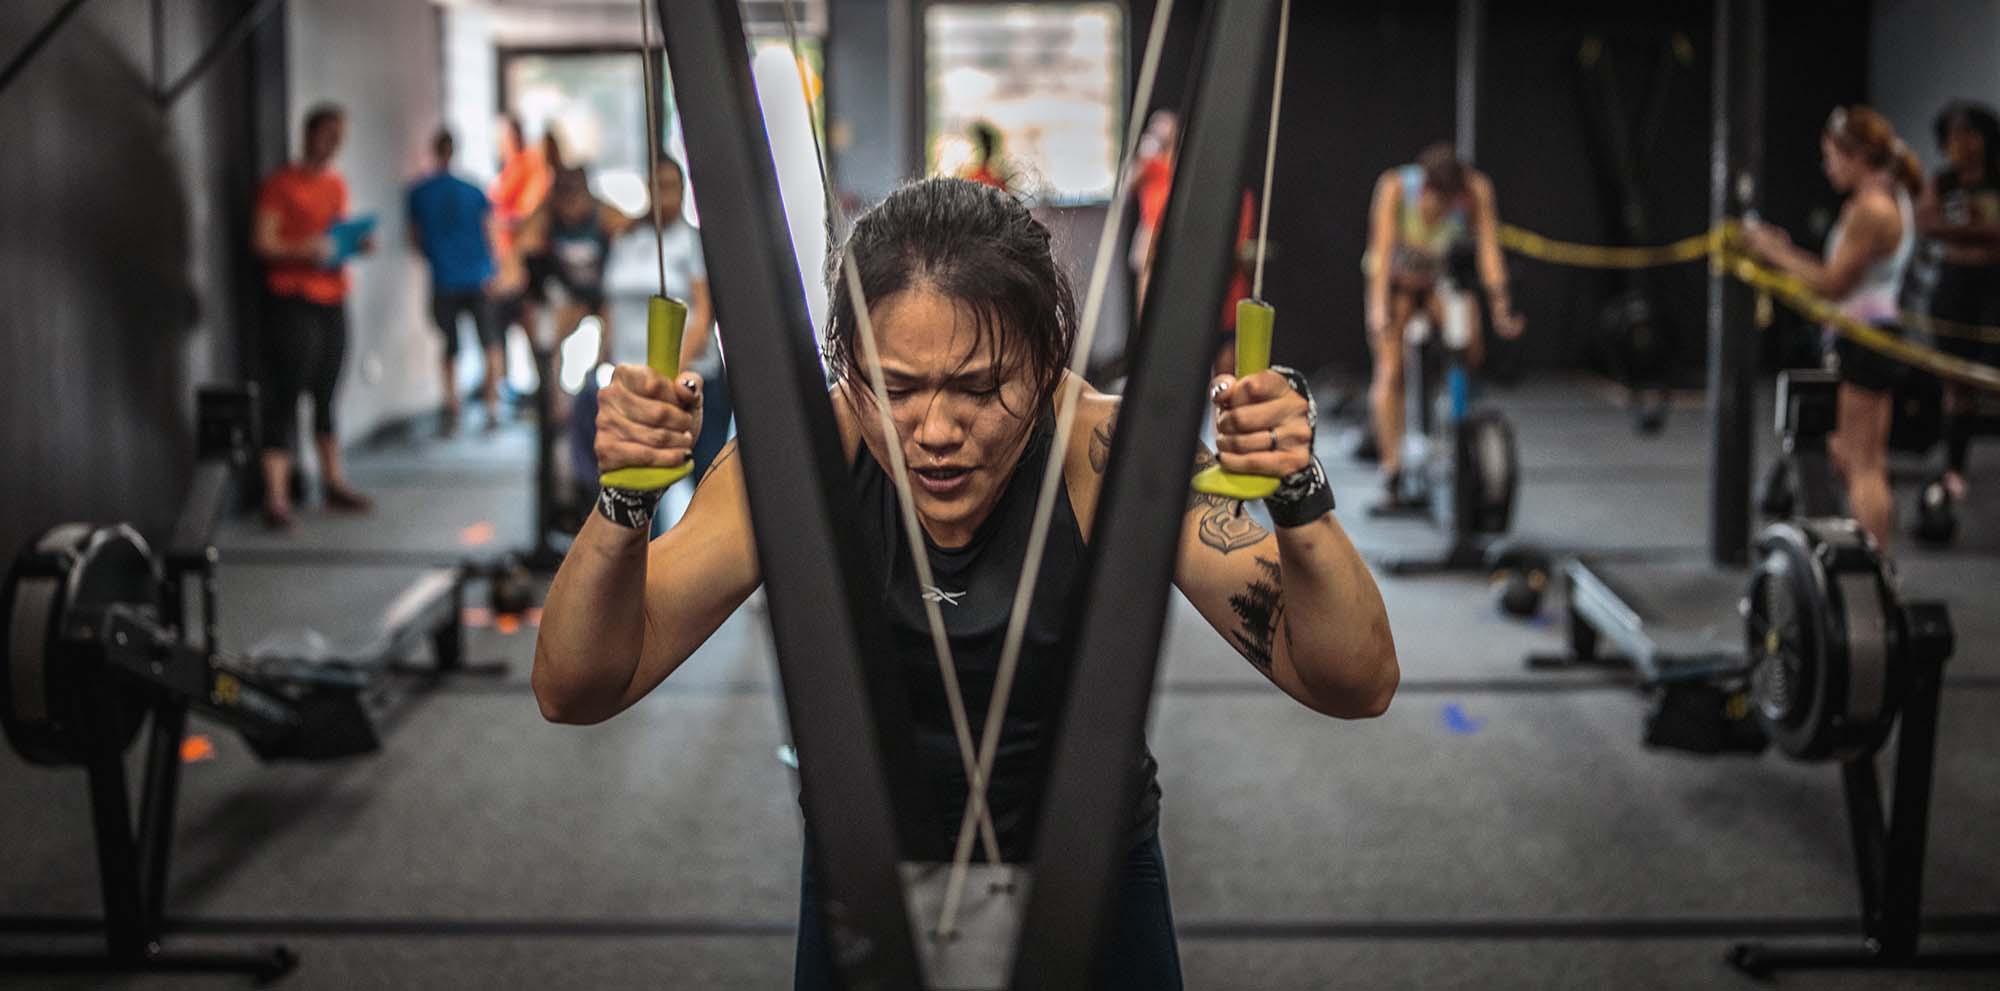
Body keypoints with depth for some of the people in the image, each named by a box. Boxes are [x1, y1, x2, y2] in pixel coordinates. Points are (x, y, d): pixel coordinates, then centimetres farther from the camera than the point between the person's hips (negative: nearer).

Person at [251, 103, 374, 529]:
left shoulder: (337, 185, 17)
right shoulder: (281, 184, -5)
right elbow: (262, 242, -9)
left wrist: (356, 244, 4)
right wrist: (303, 249, -24)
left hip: (332, 301, 7)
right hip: (294, 302, -7)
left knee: (327, 394, 13)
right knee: (285, 395, -9)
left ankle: (334, 481, 22)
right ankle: (275, 496, -11)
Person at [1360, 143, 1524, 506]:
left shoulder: (1476, 189, -25)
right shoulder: (1394, 187, -28)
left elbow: (1489, 251, -25)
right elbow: (1382, 251, -29)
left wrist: (1501, 309, -31)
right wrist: (1379, 308, -38)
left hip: (1442, 283, 1)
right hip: (1397, 283, -1)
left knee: (1470, 342, -26)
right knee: (1390, 373, -12)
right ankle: (1391, 469, -6)